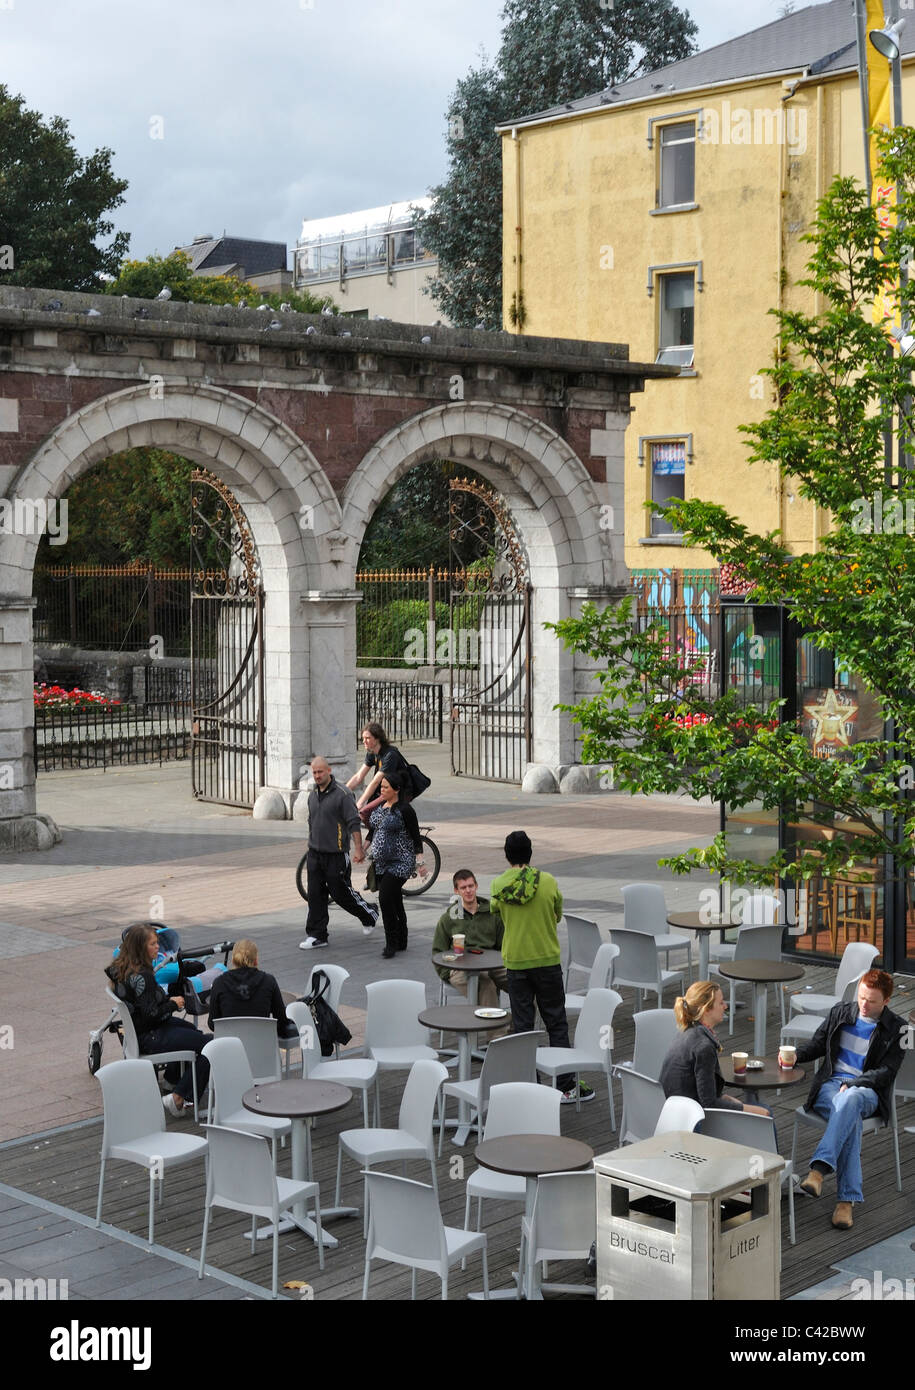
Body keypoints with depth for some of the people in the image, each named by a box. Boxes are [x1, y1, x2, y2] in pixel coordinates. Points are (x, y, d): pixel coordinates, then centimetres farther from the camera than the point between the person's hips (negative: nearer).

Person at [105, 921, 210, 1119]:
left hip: (136, 1028, 10)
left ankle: (173, 1075, 43)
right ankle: (178, 1099, -14)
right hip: (148, 1038, -10)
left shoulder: (121, 968, 0)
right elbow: (151, 1014, -26)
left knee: (191, 1029, 30)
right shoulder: (142, 976, -29)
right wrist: (173, 1003, -11)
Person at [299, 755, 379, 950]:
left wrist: (358, 849, -18)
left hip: (336, 855, -6)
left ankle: (369, 914, 27)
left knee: (341, 893, 2)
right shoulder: (312, 794, 10)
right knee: (315, 895, 4)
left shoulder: (342, 794, -13)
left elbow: (354, 824, -14)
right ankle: (317, 935, 10)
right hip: (314, 854, 6)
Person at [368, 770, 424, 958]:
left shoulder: (404, 810, -11)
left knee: (385, 899, -16)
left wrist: (420, 862, -12)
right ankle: (401, 942, 19)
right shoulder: (379, 807, 10)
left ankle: (392, 943, -9)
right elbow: (374, 830, 23)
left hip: (400, 863, -7)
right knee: (395, 902, 11)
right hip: (381, 863, 7)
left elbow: (416, 837, -9)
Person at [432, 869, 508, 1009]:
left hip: (491, 966, 2)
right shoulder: (447, 919, 14)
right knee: (486, 986, -39)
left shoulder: (493, 914, 18)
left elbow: (503, 946, 22)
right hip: (461, 969, -2)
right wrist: (448, 974, 0)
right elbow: (438, 952, 15)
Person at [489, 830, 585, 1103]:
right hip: (547, 960, -1)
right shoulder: (548, 882, -8)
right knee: (556, 1024, 8)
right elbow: (557, 915, 5)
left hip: (515, 963, 1)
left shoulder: (498, 884, -5)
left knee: (522, 1026, 8)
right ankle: (566, 1086, 10)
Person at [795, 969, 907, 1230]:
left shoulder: (896, 1029, 4)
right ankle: (847, 1199, -42)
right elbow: (816, 1045, 20)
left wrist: (853, 1084, -17)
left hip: (867, 1091, -2)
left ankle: (819, 1169, -55)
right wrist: (794, 1055, -2)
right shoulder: (840, 1013, 14)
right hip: (830, 1084, 2)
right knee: (851, 1120, -34)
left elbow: (886, 1072, -3)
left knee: (850, 1101, -41)